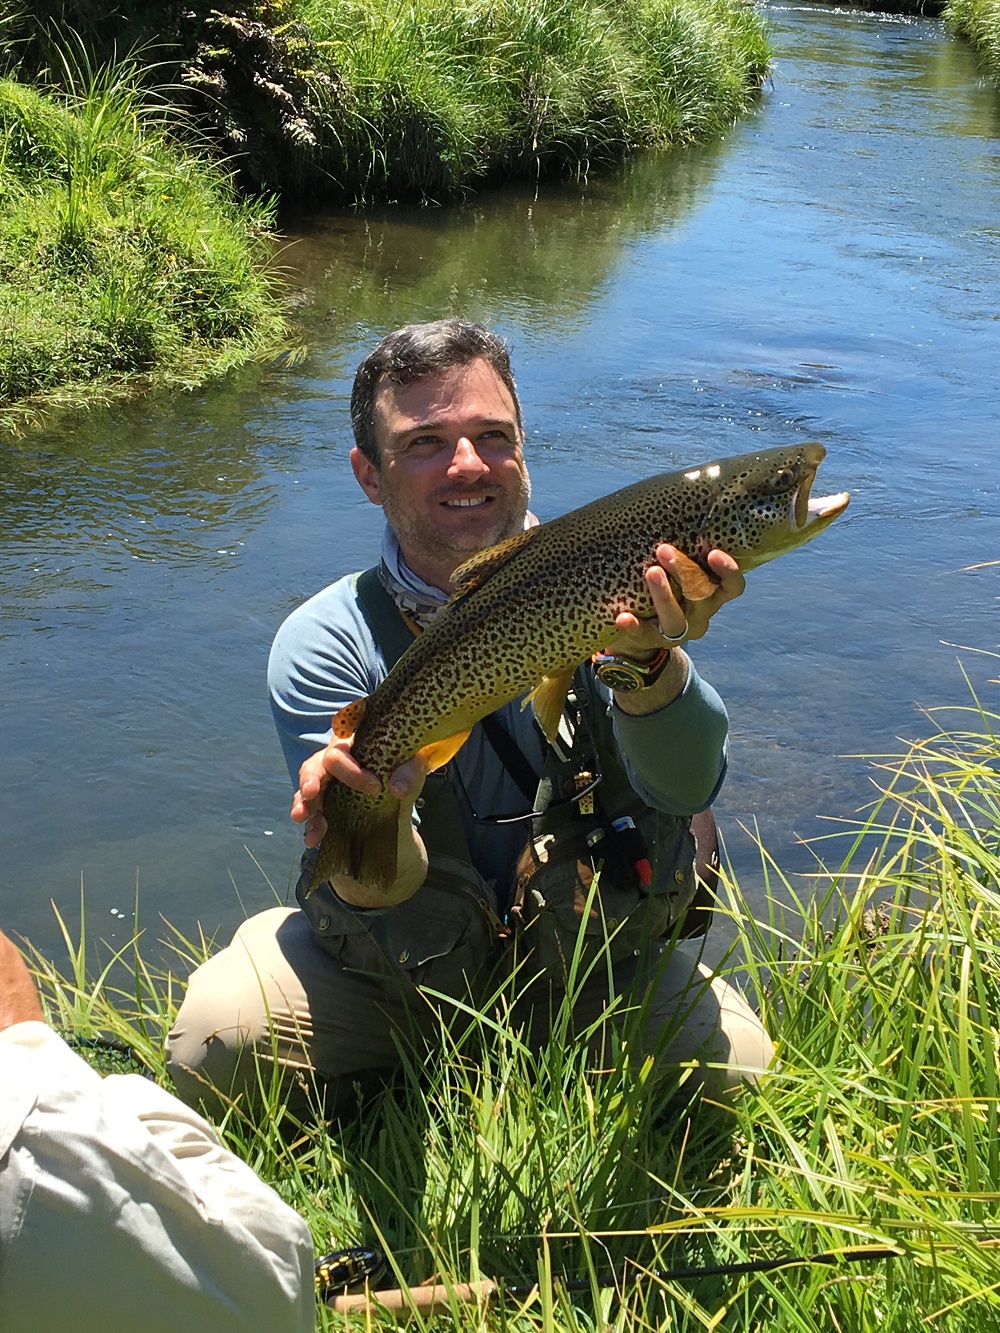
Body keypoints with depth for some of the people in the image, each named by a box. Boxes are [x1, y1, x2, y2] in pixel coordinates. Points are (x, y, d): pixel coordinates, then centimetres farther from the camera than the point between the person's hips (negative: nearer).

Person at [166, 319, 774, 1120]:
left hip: (593, 957, 1)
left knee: (735, 1068, -22)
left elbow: (686, 788, -27)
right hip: (401, 973, -1)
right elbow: (381, 902, -22)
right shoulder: (328, 643, -13)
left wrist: (644, 661, -48)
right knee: (217, 1047, -24)